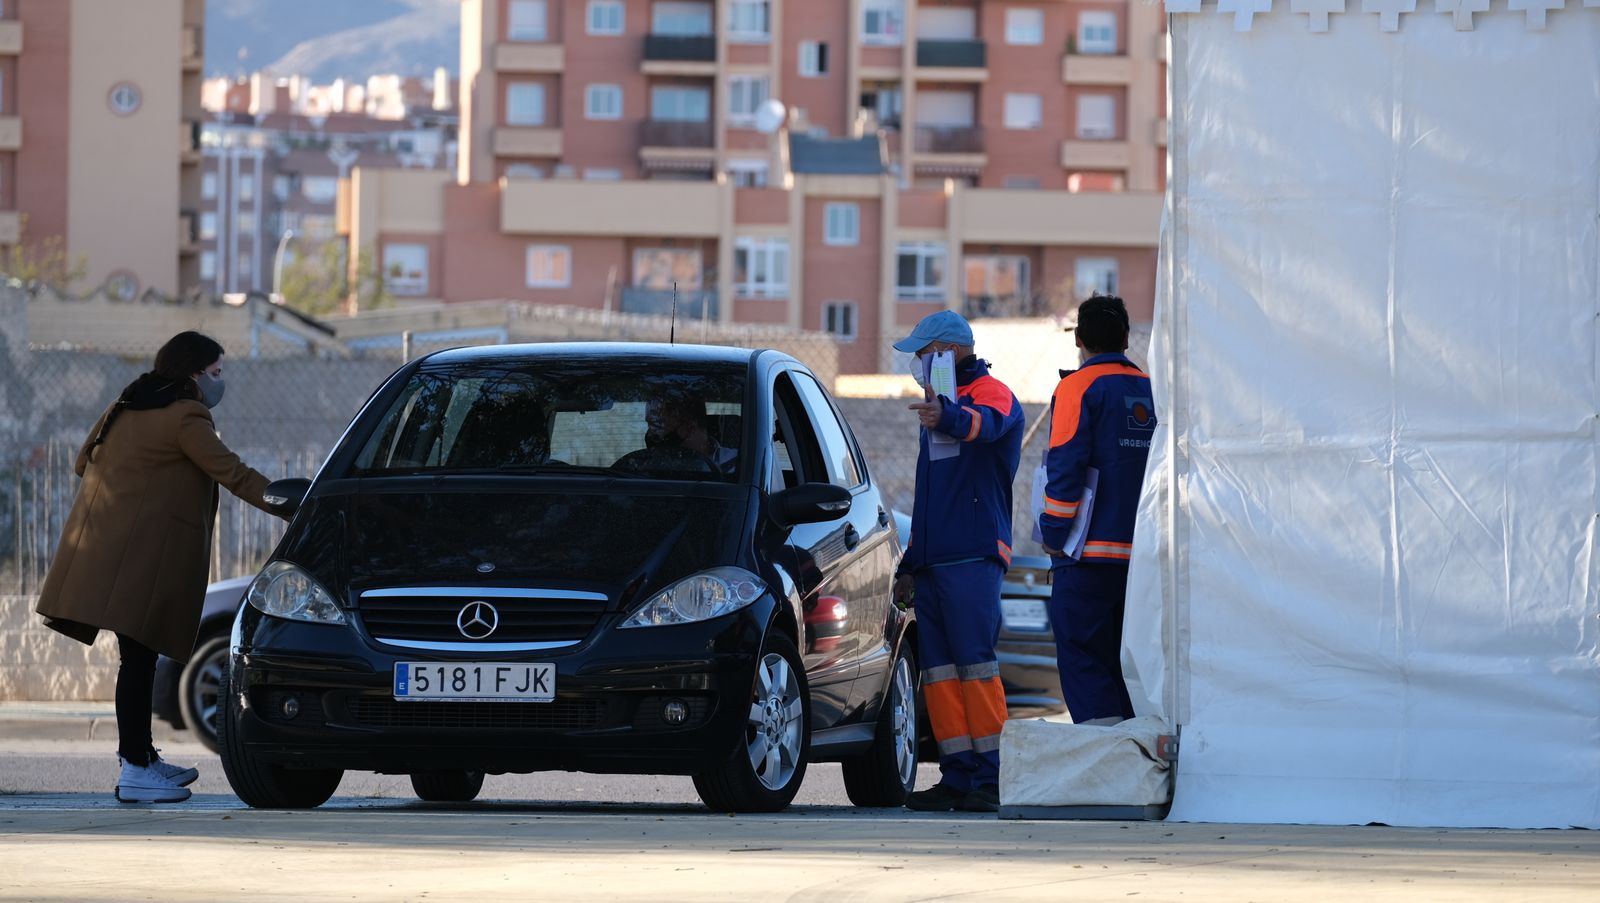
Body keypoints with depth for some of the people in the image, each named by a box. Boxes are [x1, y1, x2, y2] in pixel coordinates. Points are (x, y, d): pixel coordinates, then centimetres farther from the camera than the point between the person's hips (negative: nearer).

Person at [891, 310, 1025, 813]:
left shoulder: (991, 394, -3)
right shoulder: (940, 405, 26)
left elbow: (983, 424, -31)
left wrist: (947, 417, -54)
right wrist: (909, 565, 28)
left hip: (973, 560, -9)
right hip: (932, 563, 9)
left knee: (975, 663, -13)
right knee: (939, 672, 4)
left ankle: (988, 780, -14)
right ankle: (956, 777, 4)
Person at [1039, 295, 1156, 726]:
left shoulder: (1078, 388, -6)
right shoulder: (1151, 391, 13)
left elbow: (1066, 467, -13)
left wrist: (1054, 534, -6)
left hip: (1090, 553, -6)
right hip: (1143, 556, 6)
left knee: (1082, 660, -5)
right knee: (1123, 659, 12)